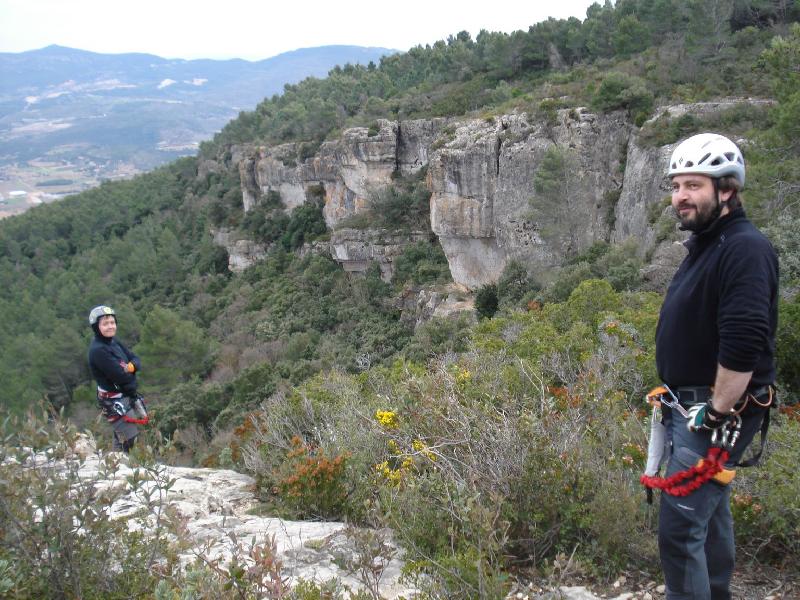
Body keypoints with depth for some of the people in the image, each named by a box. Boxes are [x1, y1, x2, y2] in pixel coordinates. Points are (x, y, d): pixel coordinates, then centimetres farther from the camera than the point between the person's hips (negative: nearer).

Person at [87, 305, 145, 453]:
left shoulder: (113, 342, 6)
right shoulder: (98, 350, -21)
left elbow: (136, 360, 4)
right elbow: (121, 376, -26)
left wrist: (132, 366, -18)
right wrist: (129, 372, -4)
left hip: (127, 396, 9)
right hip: (114, 402, -9)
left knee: (121, 437, 22)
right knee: (131, 441, -10)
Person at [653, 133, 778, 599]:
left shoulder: (745, 247, -19)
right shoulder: (705, 244, 13)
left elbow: (743, 342, -28)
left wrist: (716, 413, -21)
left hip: (715, 414, -10)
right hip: (691, 405, 10)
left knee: (680, 527, -9)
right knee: (711, 512, 21)